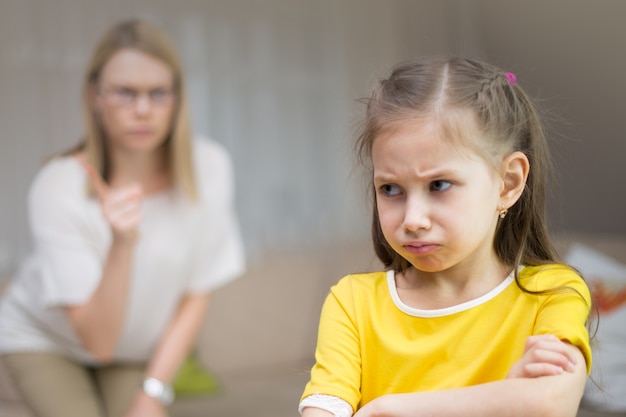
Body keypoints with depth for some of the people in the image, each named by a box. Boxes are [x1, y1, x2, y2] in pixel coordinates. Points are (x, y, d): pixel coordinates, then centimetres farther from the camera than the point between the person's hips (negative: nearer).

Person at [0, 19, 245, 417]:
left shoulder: (208, 168, -23)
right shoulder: (59, 187, -31)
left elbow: (195, 300, -12)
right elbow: (99, 341, -31)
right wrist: (122, 245, -45)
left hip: (138, 348, 2)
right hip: (43, 340, -2)